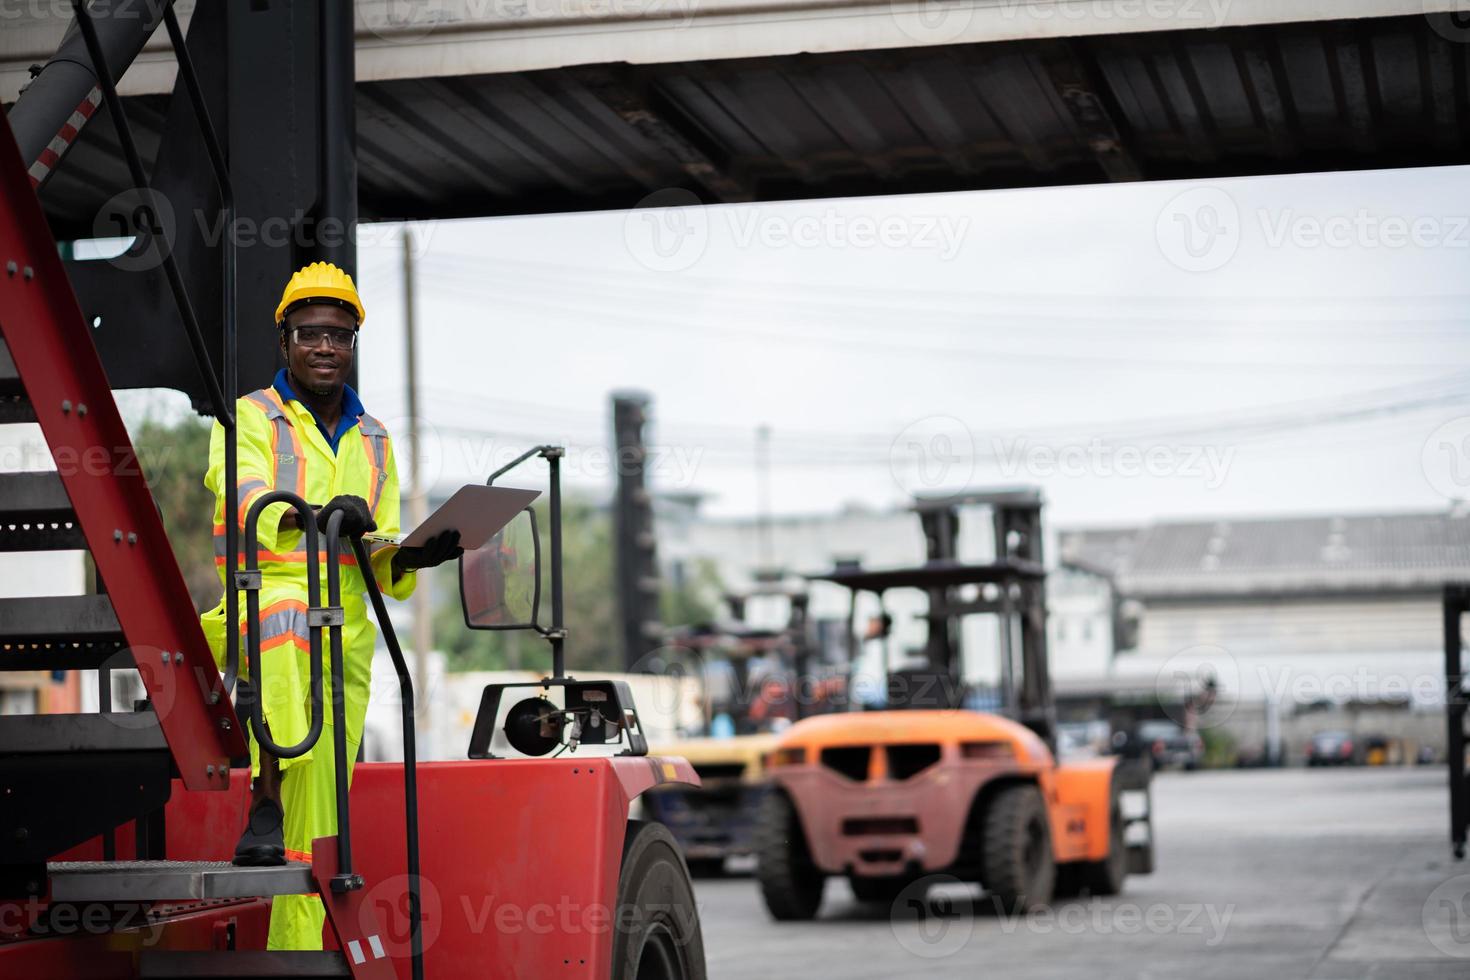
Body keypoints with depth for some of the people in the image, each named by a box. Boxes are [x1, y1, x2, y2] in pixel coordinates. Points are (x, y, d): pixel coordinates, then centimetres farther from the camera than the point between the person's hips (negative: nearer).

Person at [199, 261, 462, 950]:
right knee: (289, 610, -41)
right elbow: (249, 504, -15)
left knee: (318, 815, -1)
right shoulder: (249, 419, 6)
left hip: (345, 635, 5)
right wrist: (317, 514, -35)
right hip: (257, 604, -5)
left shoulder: (373, 438, 21)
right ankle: (264, 803, -42)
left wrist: (413, 555, -4)